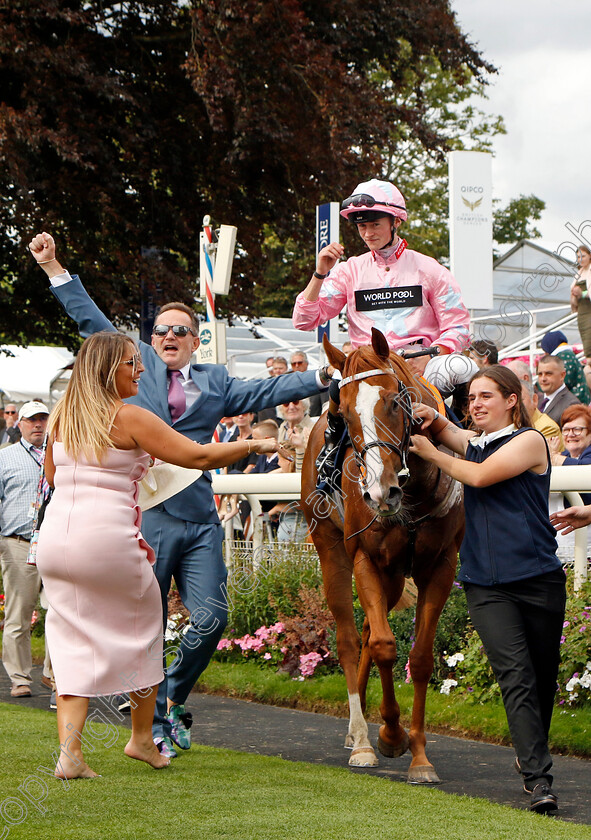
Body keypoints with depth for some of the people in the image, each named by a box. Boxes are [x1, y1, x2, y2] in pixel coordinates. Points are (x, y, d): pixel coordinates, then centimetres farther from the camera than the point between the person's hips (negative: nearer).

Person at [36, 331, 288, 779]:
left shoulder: (62, 416, 10)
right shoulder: (129, 418, -8)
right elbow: (198, 456, -9)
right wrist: (255, 445, 4)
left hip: (55, 538, 5)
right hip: (108, 537, -5)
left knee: (73, 641, 9)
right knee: (143, 626, 16)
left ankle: (70, 752, -4)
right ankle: (142, 738, 26)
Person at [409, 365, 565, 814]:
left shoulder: (529, 440, -3)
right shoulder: (474, 442, 16)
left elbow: (481, 476, -13)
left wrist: (432, 453, -3)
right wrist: (431, 419, -2)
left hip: (538, 579, -3)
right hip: (486, 586, 3)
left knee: (543, 678, 8)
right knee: (516, 677, -12)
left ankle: (533, 754, 33)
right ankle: (539, 780, -18)